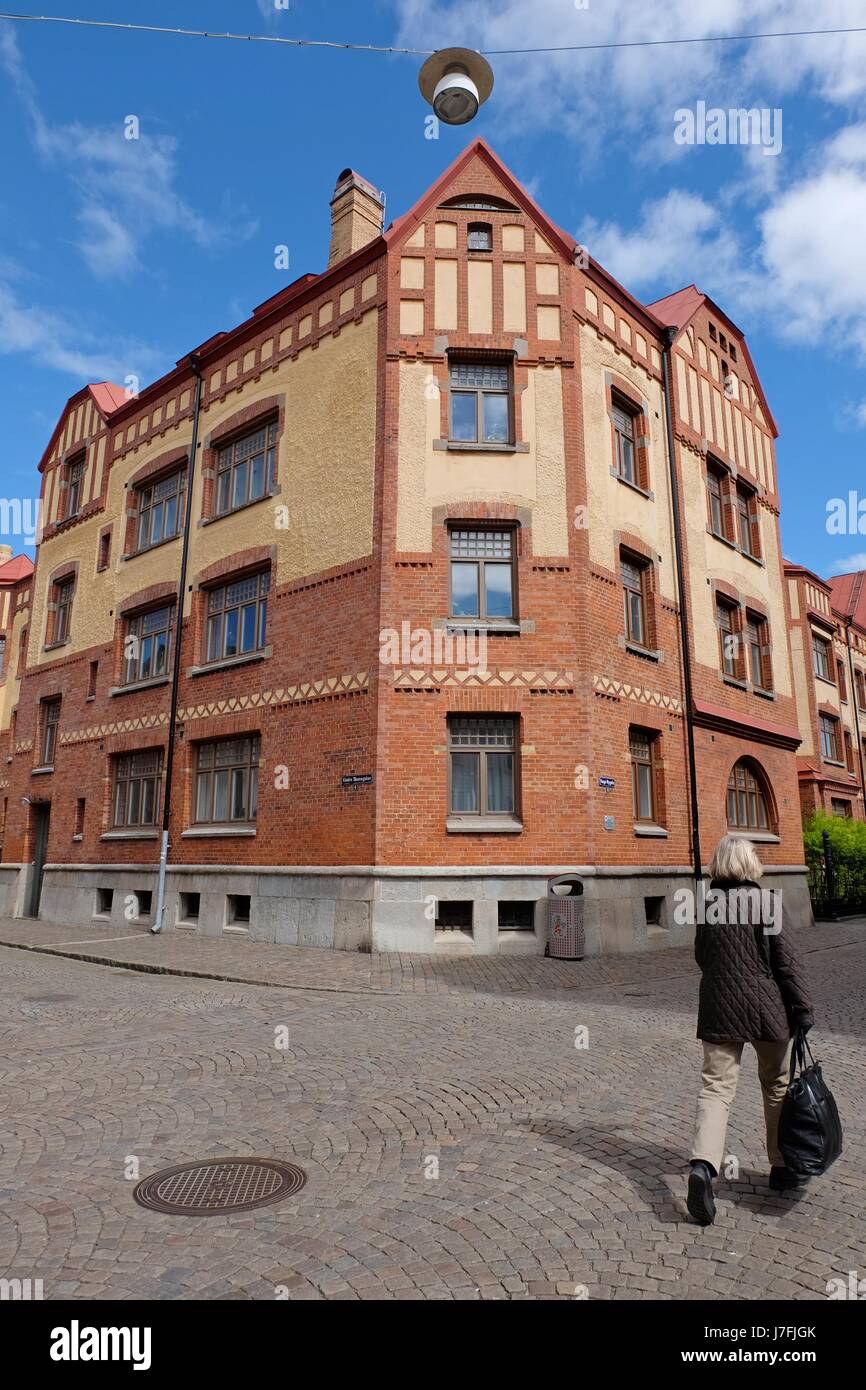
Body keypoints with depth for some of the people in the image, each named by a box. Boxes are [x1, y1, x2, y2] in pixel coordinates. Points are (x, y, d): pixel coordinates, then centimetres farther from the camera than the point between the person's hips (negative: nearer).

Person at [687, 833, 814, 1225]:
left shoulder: (708, 906, 0)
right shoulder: (768, 902, -11)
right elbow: (787, 961, -11)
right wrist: (802, 1009, -3)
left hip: (718, 1011, 2)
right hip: (767, 1010, -2)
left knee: (715, 1088, 3)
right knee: (776, 1086, 19)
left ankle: (703, 1165, -16)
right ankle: (781, 1167, 31)